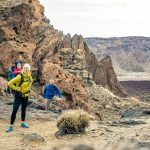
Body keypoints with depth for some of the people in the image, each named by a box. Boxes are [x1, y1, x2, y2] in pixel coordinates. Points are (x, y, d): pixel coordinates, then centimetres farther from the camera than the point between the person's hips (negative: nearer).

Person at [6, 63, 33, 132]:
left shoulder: (29, 77, -2)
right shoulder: (19, 76, -23)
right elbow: (10, 83, -22)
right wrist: (16, 88, -20)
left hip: (26, 96, 6)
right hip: (18, 96, -6)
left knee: (24, 109, 17)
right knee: (14, 110, -9)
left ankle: (23, 123, 32)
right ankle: (11, 126, -5)